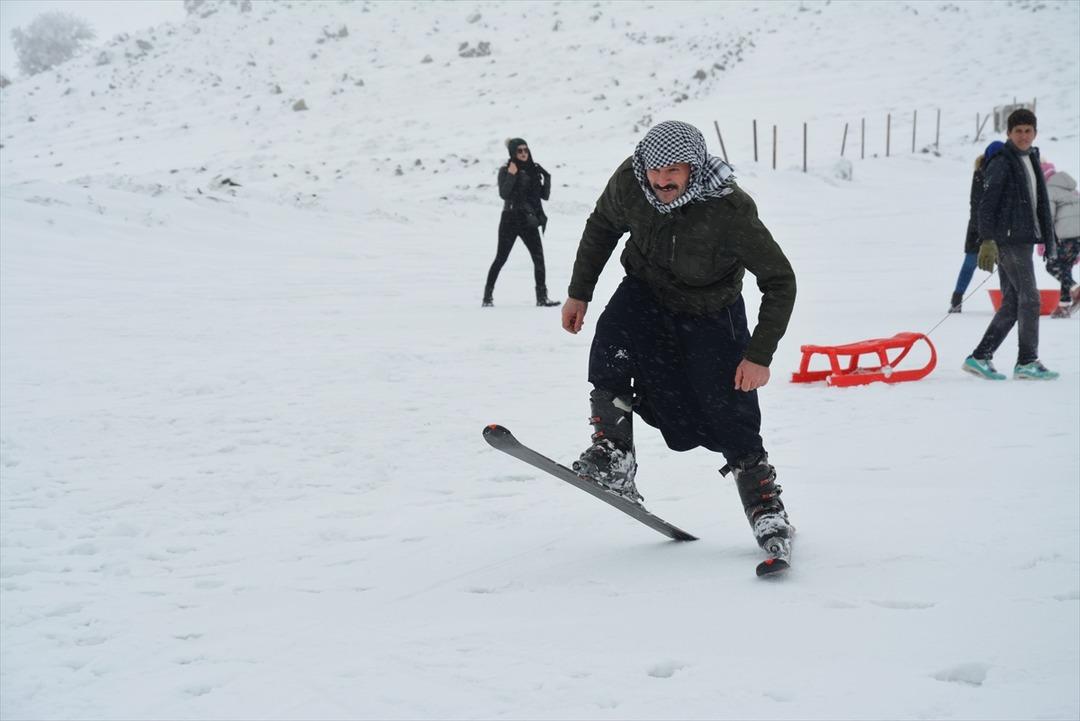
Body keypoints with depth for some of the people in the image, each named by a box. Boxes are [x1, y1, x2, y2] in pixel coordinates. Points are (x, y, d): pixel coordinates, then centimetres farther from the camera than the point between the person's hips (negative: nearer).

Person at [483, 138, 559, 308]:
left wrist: (547, 178, -8)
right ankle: (488, 296, 10)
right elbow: (503, 194, -18)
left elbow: (545, 195, 5)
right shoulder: (505, 170, -4)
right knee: (501, 258, 1)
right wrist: (511, 175, -23)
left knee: (538, 257, -6)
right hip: (510, 219, -4)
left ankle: (542, 297, -5)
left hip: (529, 221, 4)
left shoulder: (534, 170, 7)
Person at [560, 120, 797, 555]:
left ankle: (766, 508, 15)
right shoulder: (629, 182, -21)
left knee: (732, 419, -5)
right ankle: (613, 457, -20)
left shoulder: (731, 210, -31)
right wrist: (579, 292, 6)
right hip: (646, 293, 3)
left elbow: (780, 281, -22)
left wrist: (759, 356, -25)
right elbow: (602, 227, 2)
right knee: (611, 342, -29)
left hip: (711, 313, -3)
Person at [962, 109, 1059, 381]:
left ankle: (980, 357, 9)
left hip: (1024, 240, 9)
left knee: (1012, 303, 7)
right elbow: (987, 204, -14)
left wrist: (1048, 239, 23)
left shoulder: (1031, 160, 18)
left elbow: (1040, 203, 25)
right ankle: (1027, 362, -3)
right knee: (1029, 299, -9)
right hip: (1008, 240, -9)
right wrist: (987, 241, -22)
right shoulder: (1001, 163, -8)